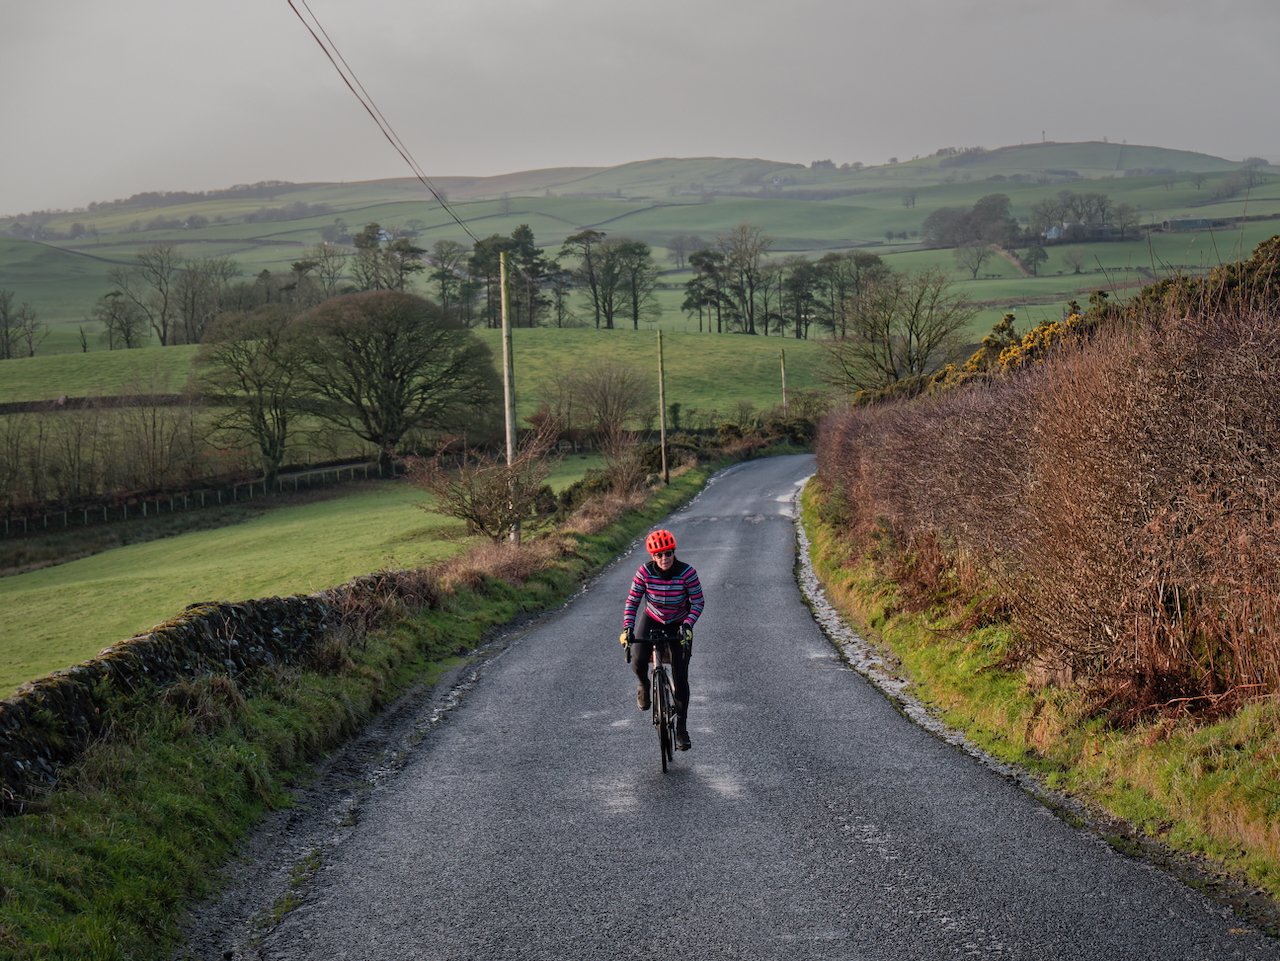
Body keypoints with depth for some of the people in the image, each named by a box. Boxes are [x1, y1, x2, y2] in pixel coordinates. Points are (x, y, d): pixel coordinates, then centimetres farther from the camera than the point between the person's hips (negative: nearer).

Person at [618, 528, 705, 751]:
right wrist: (627, 628, -28)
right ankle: (644, 687, 15)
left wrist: (687, 625, -36)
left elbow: (698, 603, -20)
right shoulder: (645, 571, -22)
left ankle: (681, 728, 9)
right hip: (651, 620, 1)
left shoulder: (687, 572, -25)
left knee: (680, 677, -5)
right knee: (638, 663, -22)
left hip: (679, 625, -1)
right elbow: (632, 601, -16)